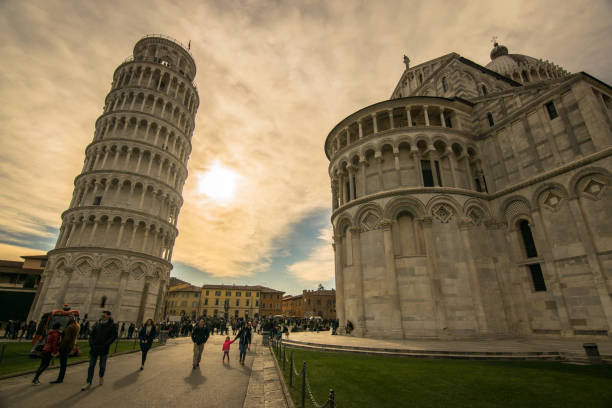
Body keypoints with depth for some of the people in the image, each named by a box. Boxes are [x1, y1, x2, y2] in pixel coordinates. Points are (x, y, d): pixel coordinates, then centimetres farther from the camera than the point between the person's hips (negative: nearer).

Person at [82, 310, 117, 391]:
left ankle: (101, 377, 38)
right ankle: (89, 384, 11)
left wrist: (105, 345, -17)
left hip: (104, 349, -2)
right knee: (91, 365, 2)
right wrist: (91, 344, -6)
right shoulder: (97, 324, 3)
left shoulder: (112, 325, -8)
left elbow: (114, 336, -11)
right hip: (94, 348, 2)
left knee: (102, 365, 12)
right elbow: (91, 334, 7)